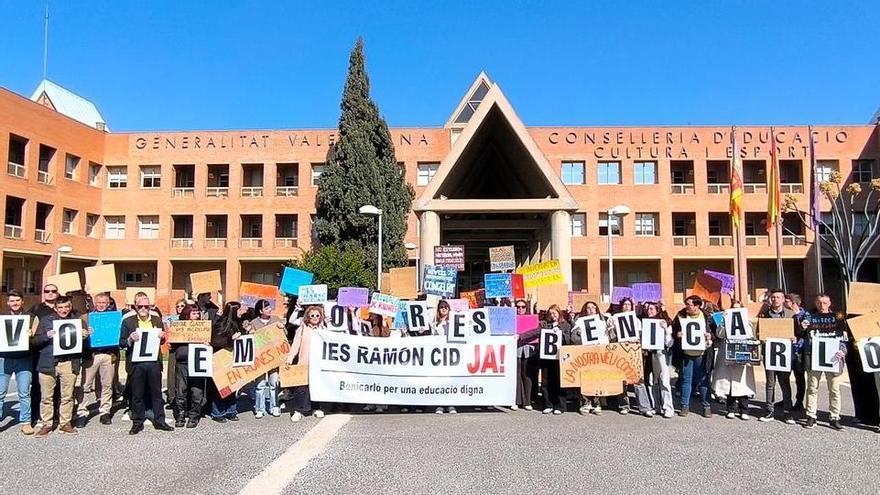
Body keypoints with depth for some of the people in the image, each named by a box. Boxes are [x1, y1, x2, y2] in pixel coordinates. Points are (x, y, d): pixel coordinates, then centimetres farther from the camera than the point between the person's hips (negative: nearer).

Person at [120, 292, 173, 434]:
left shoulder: (157, 319, 8)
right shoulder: (128, 321, 0)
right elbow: (121, 343, 1)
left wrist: (162, 337, -5)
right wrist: (130, 340, -20)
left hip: (154, 361, 2)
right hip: (136, 363, -2)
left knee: (157, 393, 9)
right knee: (137, 395, 7)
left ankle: (159, 421, 18)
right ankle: (137, 423, 20)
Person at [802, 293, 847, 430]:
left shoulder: (836, 317, 9)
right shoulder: (810, 317, 12)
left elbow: (844, 336, 6)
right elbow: (801, 336, 15)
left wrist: (842, 350, -10)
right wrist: (802, 328, -8)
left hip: (833, 356, 0)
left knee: (834, 388, 3)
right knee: (812, 387, 2)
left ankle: (835, 418, 11)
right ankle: (811, 417, 7)